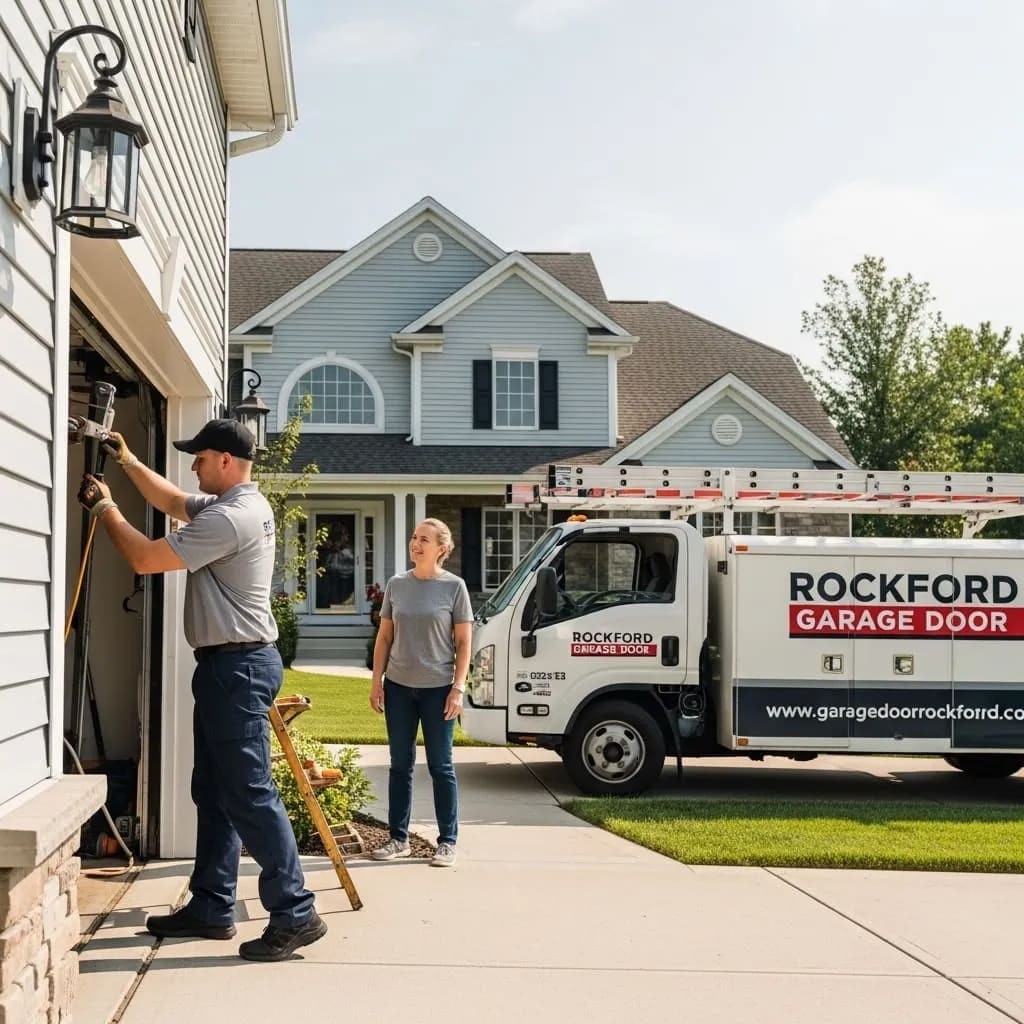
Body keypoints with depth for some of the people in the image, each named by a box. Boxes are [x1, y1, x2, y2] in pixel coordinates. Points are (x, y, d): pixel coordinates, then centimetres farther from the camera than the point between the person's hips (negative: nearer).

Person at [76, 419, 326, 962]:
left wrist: (105, 508, -2)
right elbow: (174, 502, 30)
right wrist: (127, 461, 22)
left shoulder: (231, 518, -20)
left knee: (248, 794, -10)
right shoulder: (235, 505, 13)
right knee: (213, 792, 14)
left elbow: (144, 558, -17)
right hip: (227, 664, 11)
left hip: (237, 667, -11)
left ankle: (295, 914, -6)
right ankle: (211, 907, 21)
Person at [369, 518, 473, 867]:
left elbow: (464, 642, -3)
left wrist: (458, 688, -9)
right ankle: (398, 838, 18)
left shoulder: (454, 587, -4)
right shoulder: (396, 584, 5)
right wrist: (376, 680, 5)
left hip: (438, 688, -3)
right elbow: (384, 637, 11)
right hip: (399, 686, 3)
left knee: (440, 766, 3)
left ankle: (448, 842, 11)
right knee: (400, 764, 9)